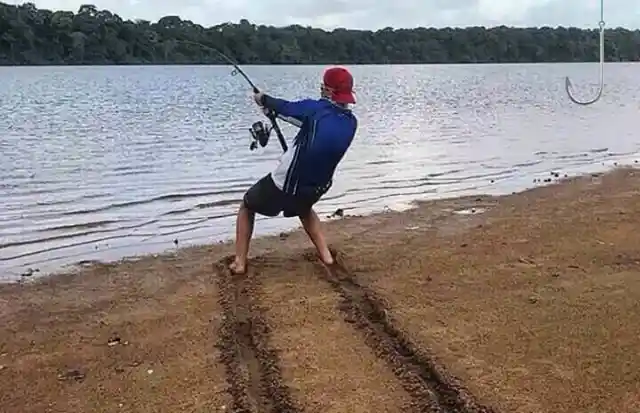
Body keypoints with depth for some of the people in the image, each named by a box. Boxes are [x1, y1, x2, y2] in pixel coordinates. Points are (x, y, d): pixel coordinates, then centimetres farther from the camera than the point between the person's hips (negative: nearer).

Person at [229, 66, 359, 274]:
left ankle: (240, 262, 13)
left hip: (283, 185, -5)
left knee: (247, 207, 20)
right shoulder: (350, 122, -3)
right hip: (315, 189, 5)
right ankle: (325, 254, 26)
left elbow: (283, 107, -4)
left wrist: (263, 99, 19)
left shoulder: (316, 109, -20)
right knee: (304, 208, 39)